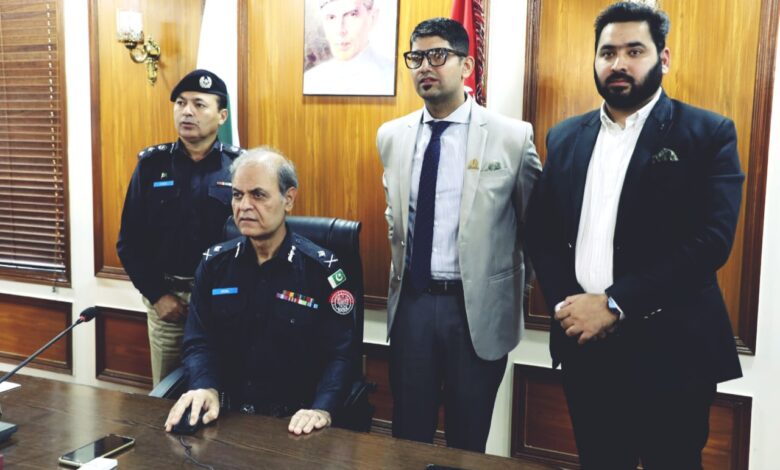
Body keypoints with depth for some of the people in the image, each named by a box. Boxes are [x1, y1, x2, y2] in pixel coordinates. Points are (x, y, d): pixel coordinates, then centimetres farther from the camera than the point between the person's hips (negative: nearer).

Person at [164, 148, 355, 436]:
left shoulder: (322, 269, -4)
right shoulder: (214, 264, 6)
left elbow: (338, 354, -7)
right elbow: (198, 342, 4)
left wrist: (321, 409, -25)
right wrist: (206, 388, -16)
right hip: (225, 413, 2)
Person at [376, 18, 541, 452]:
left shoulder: (512, 136, -8)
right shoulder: (392, 136, 5)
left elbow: (535, 221, 3)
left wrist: (519, 290, 6)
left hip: (477, 308, -3)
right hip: (411, 302, 3)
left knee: (468, 441, 13)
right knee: (408, 437, 15)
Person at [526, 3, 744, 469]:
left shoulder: (708, 133, -4)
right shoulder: (565, 137, 10)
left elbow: (713, 239, -14)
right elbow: (541, 231, 8)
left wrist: (615, 304, -19)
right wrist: (564, 303, -9)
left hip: (670, 347, -3)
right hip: (584, 341, 4)